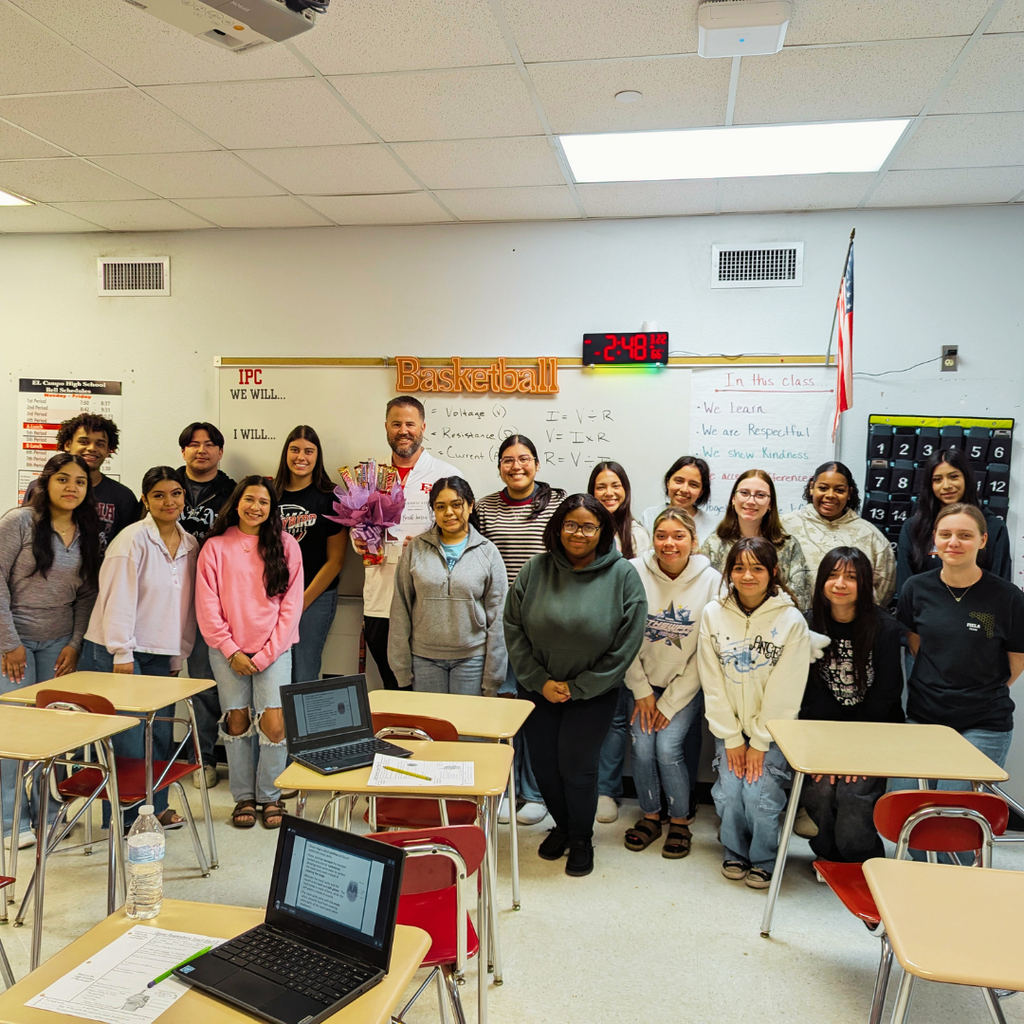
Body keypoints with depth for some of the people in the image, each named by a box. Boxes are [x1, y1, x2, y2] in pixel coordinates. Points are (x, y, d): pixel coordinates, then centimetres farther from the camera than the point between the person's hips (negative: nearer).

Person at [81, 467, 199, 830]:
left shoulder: (190, 544, 9)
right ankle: (126, 816, 9)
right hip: (119, 653, -6)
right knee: (129, 737, -5)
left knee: (162, 734, 9)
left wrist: (179, 654, 12)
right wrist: (122, 653, -15)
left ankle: (156, 808, 24)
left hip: (161, 655, 6)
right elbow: (118, 598, -14)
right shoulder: (133, 539, -11)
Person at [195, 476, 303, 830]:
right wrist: (232, 651, -6)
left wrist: (266, 654, -6)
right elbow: (207, 606, 1)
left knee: (274, 722, -8)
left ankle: (270, 796, 11)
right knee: (238, 720, 4)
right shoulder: (215, 546, 3)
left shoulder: (286, 545, 2)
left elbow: (291, 604, 0)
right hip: (228, 651, 1)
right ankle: (244, 797, 20)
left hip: (274, 650, -1)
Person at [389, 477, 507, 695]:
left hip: (472, 659, -1)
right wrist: (402, 669, -1)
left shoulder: (487, 551, 0)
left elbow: (497, 616, 0)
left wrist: (492, 678, -3)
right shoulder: (416, 549, 2)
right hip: (424, 659, 1)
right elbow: (400, 610, 3)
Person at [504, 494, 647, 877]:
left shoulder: (623, 575, -11)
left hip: (592, 692, -3)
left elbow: (626, 645, -10)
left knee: (576, 765, -2)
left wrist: (578, 687, -10)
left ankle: (582, 838, 26)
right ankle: (561, 825, 39)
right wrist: (540, 681, -8)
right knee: (543, 763, 10)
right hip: (538, 688, 3)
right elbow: (513, 629, -2)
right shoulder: (536, 569, -6)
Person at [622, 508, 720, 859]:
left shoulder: (711, 581, -12)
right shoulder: (636, 573, -11)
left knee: (667, 747, -15)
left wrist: (671, 702, -10)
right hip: (645, 681, 1)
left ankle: (680, 822, 10)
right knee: (642, 746, -11)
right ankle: (650, 816, 16)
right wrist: (642, 691, -5)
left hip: (687, 685, -1)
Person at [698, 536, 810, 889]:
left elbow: (786, 691, -10)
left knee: (759, 795, -12)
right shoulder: (714, 614, -5)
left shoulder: (791, 620, -11)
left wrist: (760, 743, -10)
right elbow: (712, 683, -3)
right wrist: (731, 739, -5)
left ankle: (763, 860, 15)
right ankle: (735, 853, 20)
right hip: (729, 726, 2)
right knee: (730, 793, -8)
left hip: (773, 728, -2)